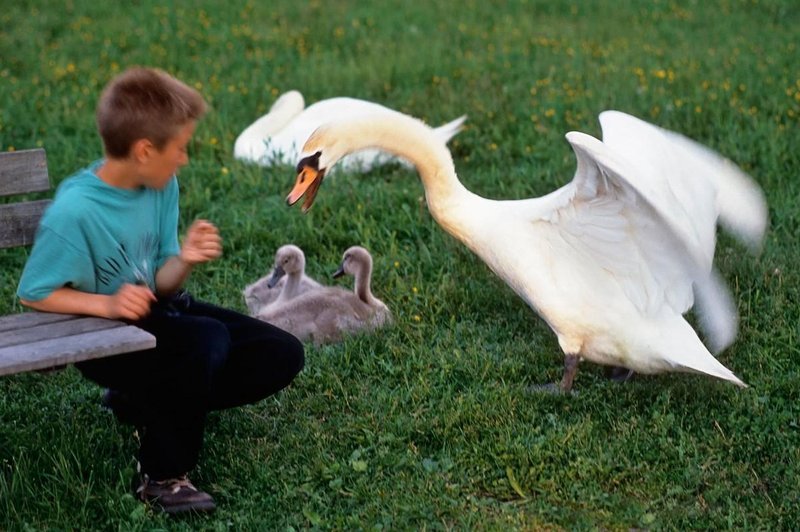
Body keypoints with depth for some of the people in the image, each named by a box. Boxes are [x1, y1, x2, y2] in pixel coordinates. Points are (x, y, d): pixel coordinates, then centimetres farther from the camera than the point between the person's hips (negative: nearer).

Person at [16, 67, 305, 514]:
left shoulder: (162, 187, -4)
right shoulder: (75, 211, -24)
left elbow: (161, 285, -1)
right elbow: (34, 294, -15)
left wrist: (184, 261, -24)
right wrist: (106, 304, -28)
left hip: (160, 312, 8)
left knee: (283, 355, 0)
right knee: (206, 340, -35)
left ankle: (149, 403, 8)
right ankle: (164, 475, -15)